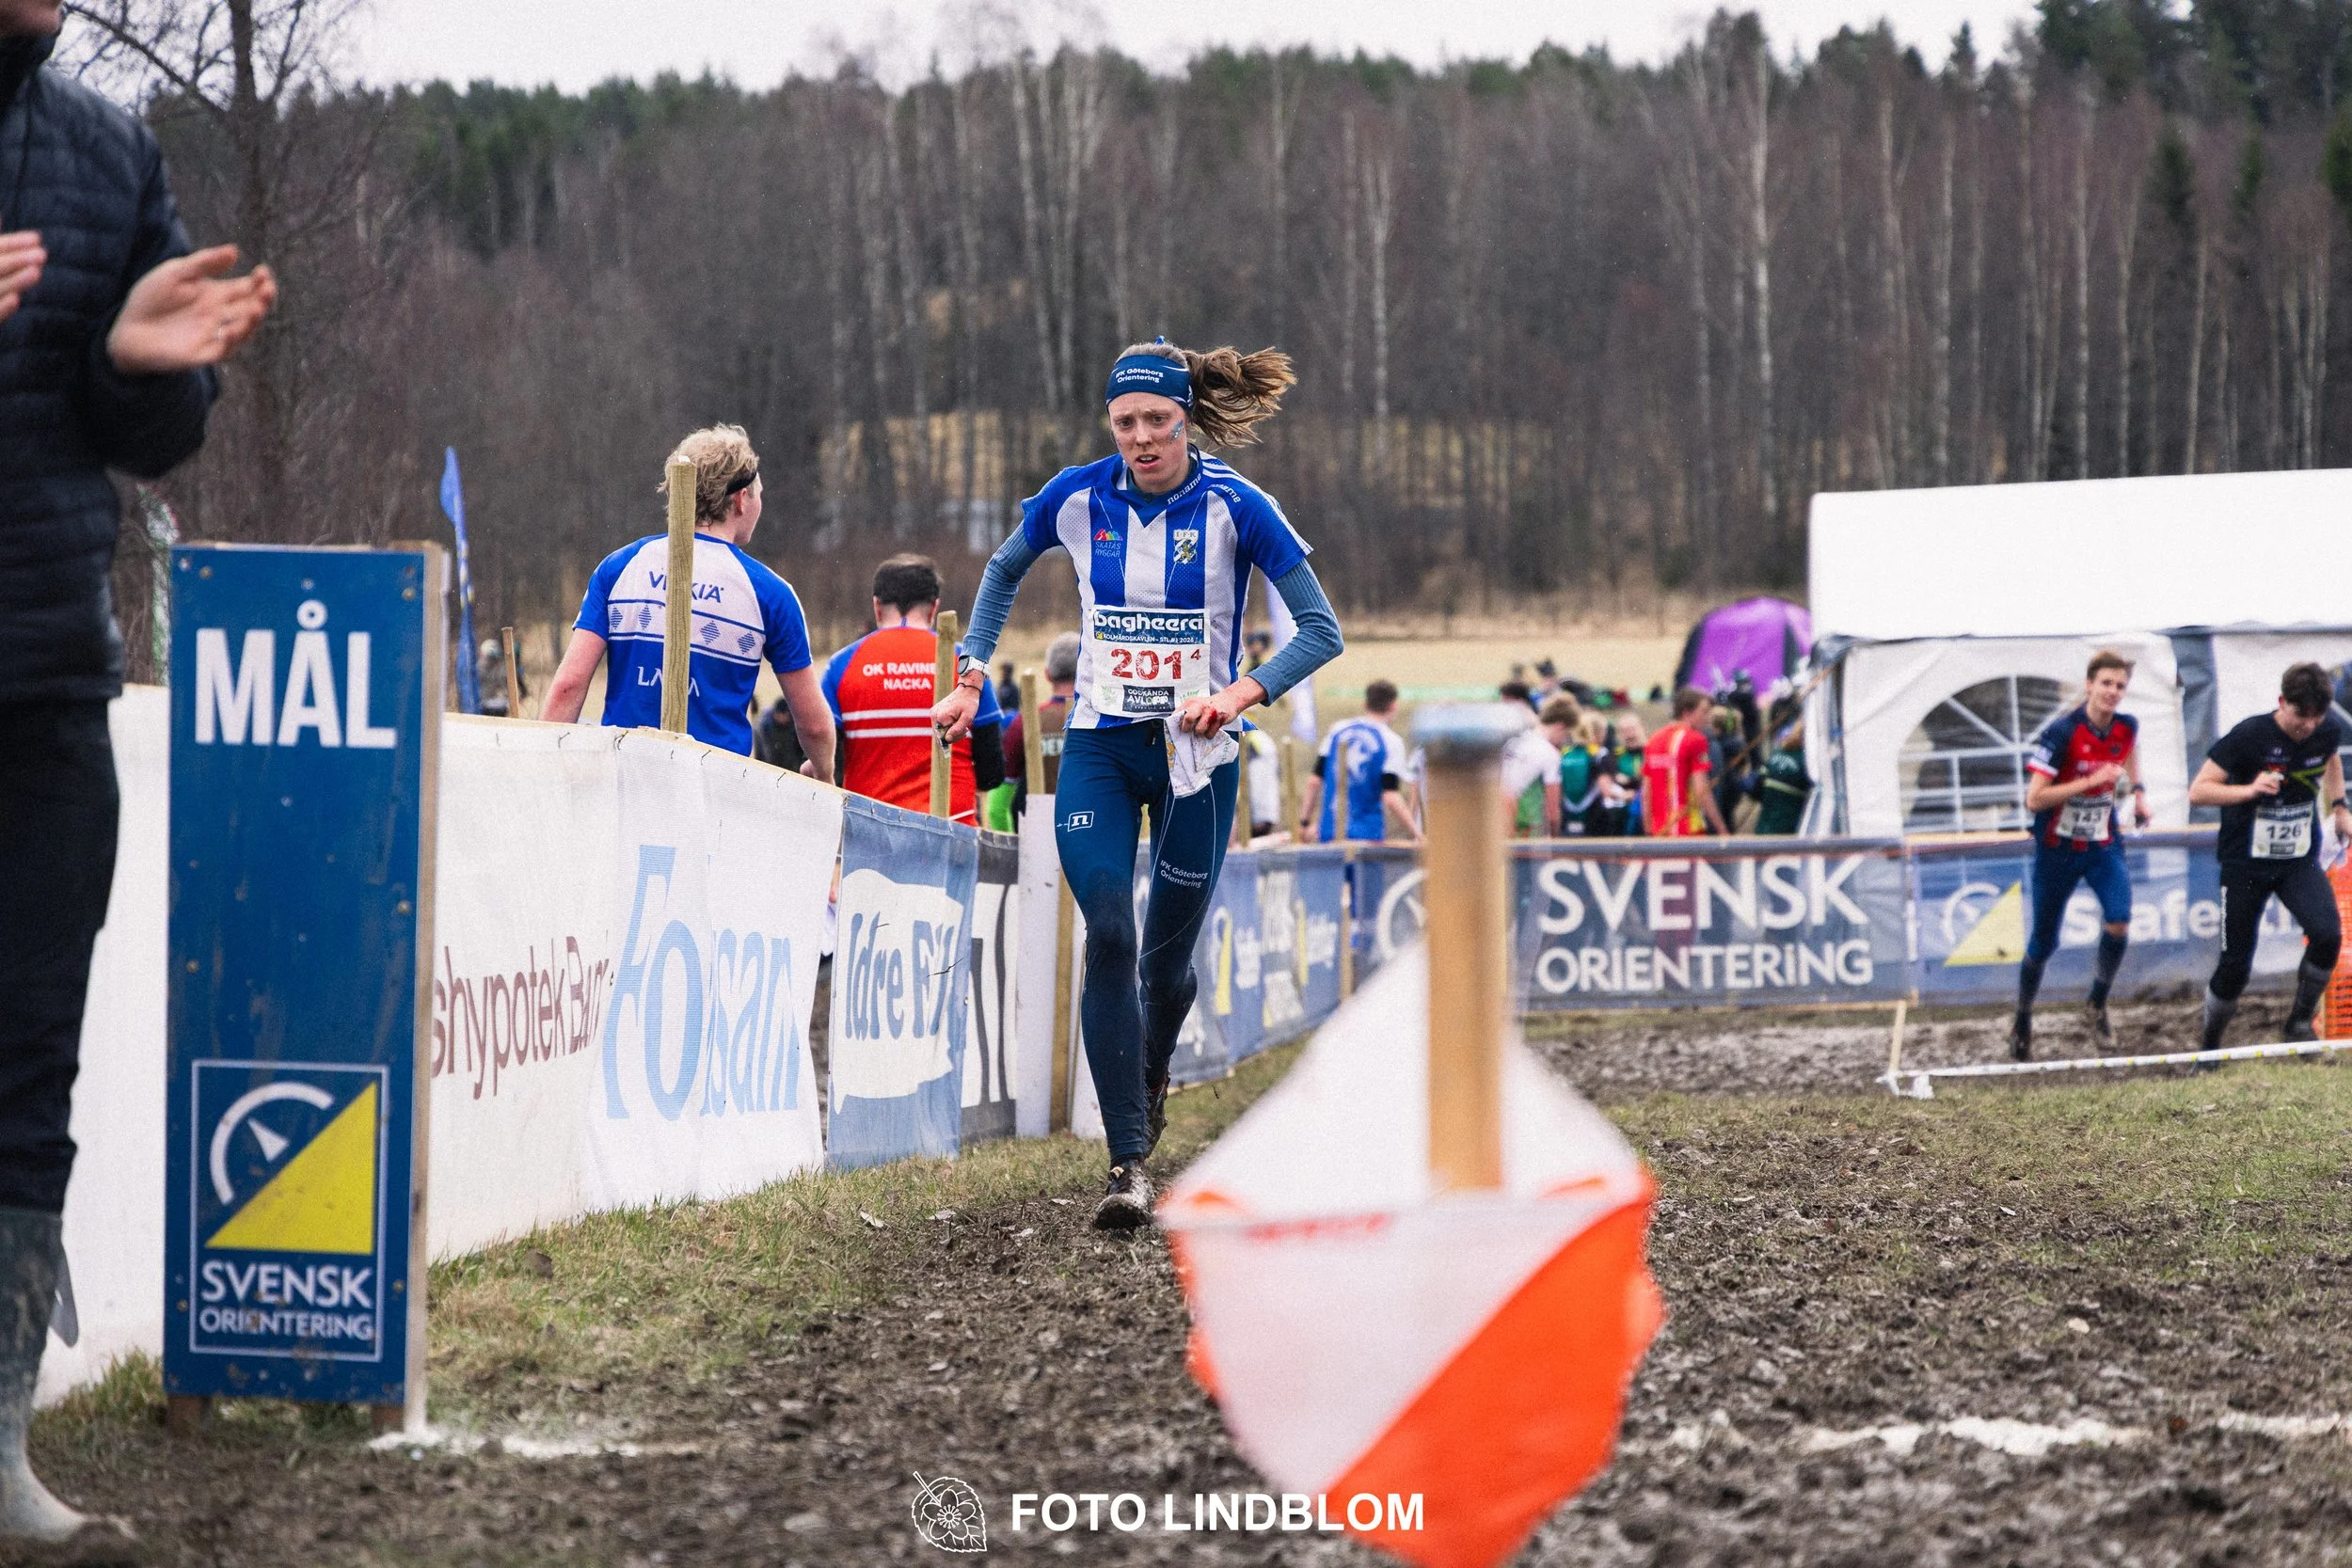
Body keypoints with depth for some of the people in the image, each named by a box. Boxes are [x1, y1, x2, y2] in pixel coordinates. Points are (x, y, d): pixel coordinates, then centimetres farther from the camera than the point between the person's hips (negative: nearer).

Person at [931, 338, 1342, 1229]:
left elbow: (1321, 629, -7)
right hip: (1099, 749, 1)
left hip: (1196, 754, -1)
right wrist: (972, 677, 12)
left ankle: (1151, 1076, 43)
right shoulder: (1078, 499, -3)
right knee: (1108, 936, -15)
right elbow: (1005, 569, 18)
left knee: (1166, 954, 7)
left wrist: (1241, 694, -21)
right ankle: (1129, 1164, -16)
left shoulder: (1233, 508, -10)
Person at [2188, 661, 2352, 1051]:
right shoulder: (2250, 737, -18)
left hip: (2300, 862, 3)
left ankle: (2300, 1020, -2)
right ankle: (2210, 1045, 22)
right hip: (2246, 864, -3)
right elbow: (2197, 791, -17)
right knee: (2236, 965, -1)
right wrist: (2249, 790, -31)